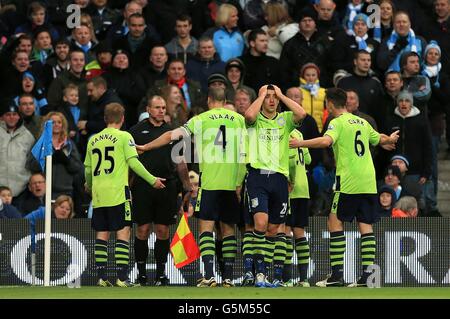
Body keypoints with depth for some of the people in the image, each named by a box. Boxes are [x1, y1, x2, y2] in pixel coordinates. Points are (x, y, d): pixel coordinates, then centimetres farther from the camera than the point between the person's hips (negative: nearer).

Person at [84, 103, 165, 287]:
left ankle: (101, 277, 5)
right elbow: (133, 162, -10)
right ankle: (122, 277, -11)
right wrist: (152, 180, -3)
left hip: (98, 195, 5)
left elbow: (87, 168, 18)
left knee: (101, 235, 8)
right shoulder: (124, 137, -2)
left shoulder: (93, 140, 12)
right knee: (123, 233, -4)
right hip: (117, 193, -5)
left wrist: (89, 185, 37)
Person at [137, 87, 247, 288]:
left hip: (209, 181, -2)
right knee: (228, 229, 9)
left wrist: (145, 147, 18)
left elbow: (171, 135, 6)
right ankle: (228, 277, 5)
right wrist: (240, 183, 11)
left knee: (206, 226, -3)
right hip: (232, 182, 2)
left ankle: (209, 275, -16)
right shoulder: (238, 119, 9)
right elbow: (244, 153, 6)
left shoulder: (201, 119, 3)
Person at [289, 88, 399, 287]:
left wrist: (301, 143, -21)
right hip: (369, 183, 7)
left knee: (335, 222, -1)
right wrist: (390, 139, 55)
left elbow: (326, 141, -25)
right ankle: (367, 275, -1)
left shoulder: (338, 122, -5)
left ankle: (337, 273, -8)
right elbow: (380, 139, 33)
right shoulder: (362, 122, 17)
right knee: (366, 226, 5)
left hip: (348, 182, -7)